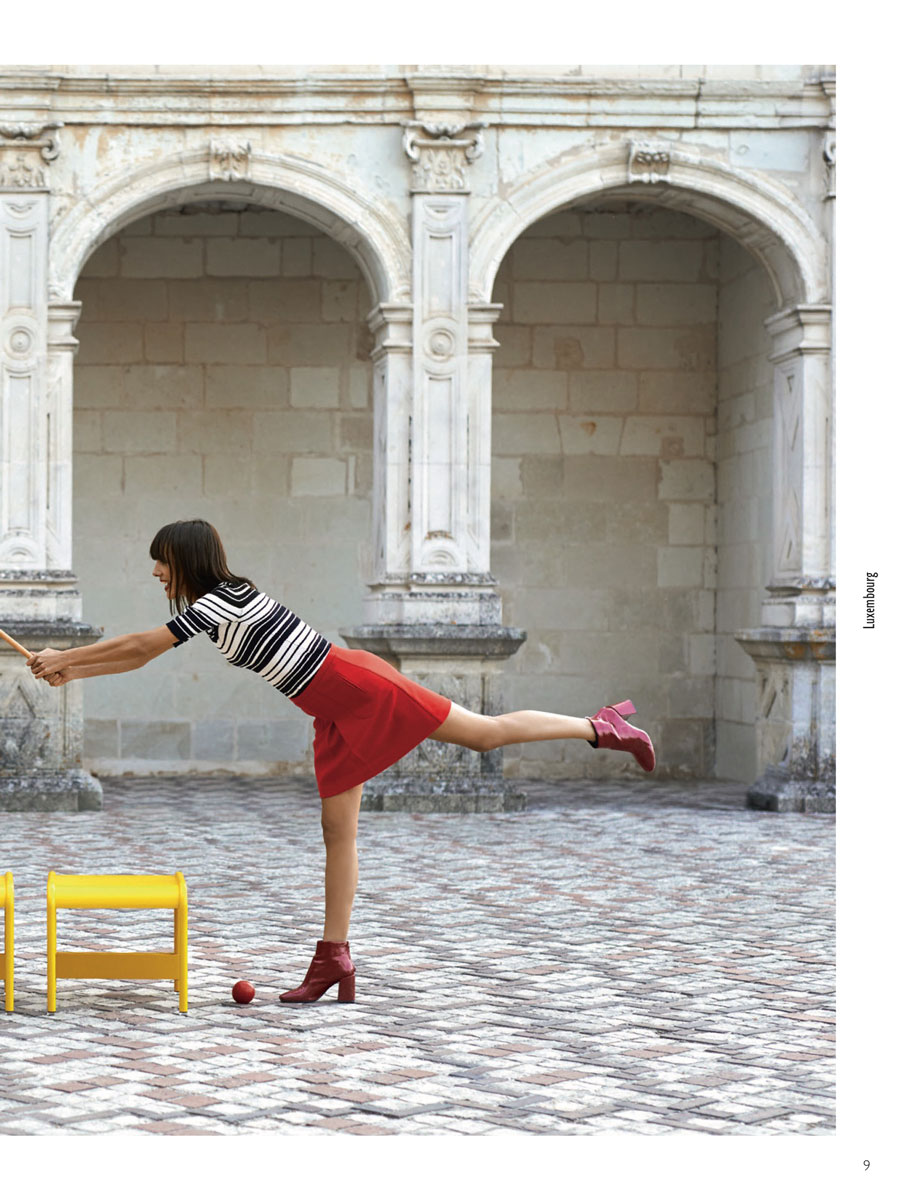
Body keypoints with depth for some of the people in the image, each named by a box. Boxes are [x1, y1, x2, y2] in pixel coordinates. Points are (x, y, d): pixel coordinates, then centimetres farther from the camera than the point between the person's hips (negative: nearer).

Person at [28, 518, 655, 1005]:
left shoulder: (222, 601, -16)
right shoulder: (210, 611, 13)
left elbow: (141, 645, -16)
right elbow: (143, 657, 21)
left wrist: (63, 657, -9)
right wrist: (71, 672, 15)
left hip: (359, 687, -9)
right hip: (335, 716, 9)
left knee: (484, 732, -6)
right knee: (338, 831, 6)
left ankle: (602, 727, 7)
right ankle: (334, 961, 5)